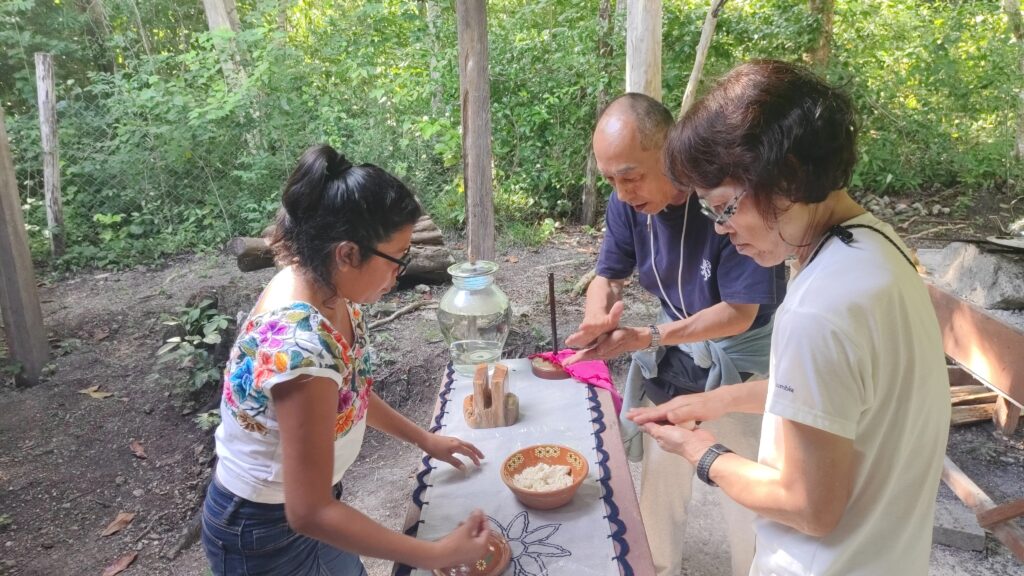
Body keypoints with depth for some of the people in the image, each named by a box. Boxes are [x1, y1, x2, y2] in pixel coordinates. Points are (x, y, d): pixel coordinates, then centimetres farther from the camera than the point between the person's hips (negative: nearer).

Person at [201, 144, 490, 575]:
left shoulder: (323, 287, -11)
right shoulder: (300, 347, -37)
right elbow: (309, 513, -31)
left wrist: (424, 439, 11)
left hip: (303, 500, 7)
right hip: (266, 531, -7)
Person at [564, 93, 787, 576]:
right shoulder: (628, 203, -14)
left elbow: (740, 313, -25)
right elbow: (607, 278, -3)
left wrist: (648, 337, -33)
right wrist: (598, 319, -26)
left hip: (742, 356, -4)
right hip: (674, 347, 5)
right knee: (660, 476, 18)